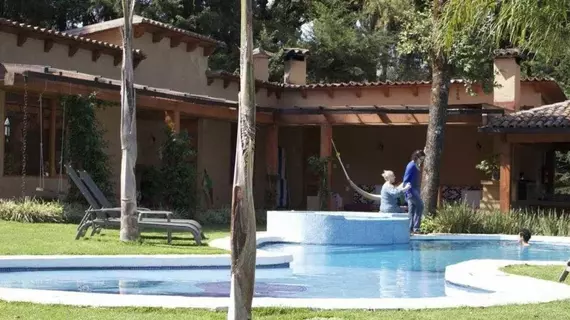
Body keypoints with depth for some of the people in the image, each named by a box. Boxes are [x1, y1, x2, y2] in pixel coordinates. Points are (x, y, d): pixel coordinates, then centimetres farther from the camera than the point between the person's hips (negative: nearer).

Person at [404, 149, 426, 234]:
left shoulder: (417, 166, 16)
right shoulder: (411, 166, -12)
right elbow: (406, 180, -16)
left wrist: (419, 193, 19)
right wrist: (408, 191, -21)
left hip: (415, 191, 10)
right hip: (411, 191, -10)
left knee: (412, 210, 8)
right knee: (420, 206, -15)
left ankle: (410, 229, 10)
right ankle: (416, 227, -15)